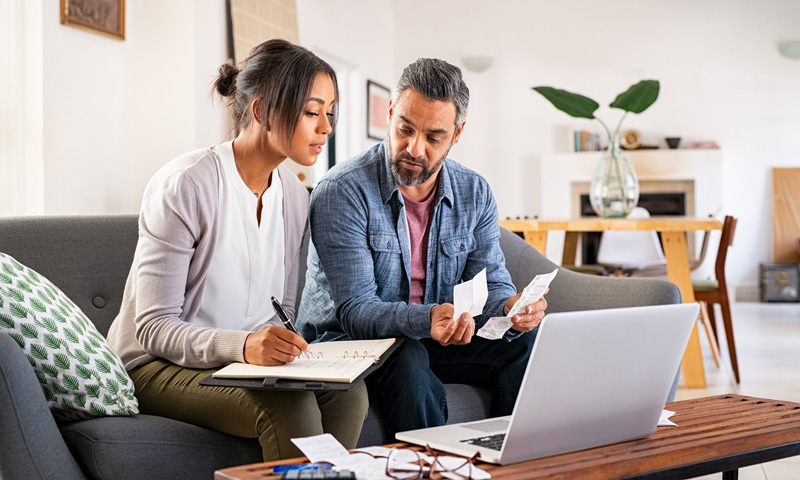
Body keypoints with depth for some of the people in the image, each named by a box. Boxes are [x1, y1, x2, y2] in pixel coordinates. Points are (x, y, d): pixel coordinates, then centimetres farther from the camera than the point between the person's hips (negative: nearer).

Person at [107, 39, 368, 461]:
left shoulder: (294, 194, 5)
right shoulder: (183, 185, -16)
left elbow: (282, 311, 10)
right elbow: (154, 327, -19)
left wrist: (280, 345, -14)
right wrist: (241, 344, -35)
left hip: (248, 360, 6)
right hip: (157, 366, -6)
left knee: (347, 391, -21)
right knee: (289, 406, -31)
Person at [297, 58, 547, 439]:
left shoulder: (474, 194, 1)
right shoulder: (342, 191, -18)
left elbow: (490, 284, -1)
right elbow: (355, 309, -23)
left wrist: (511, 308, -27)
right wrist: (427, 320, -42)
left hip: (437, 340, 5)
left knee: (526, 343, -19)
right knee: (408, 359, -37)